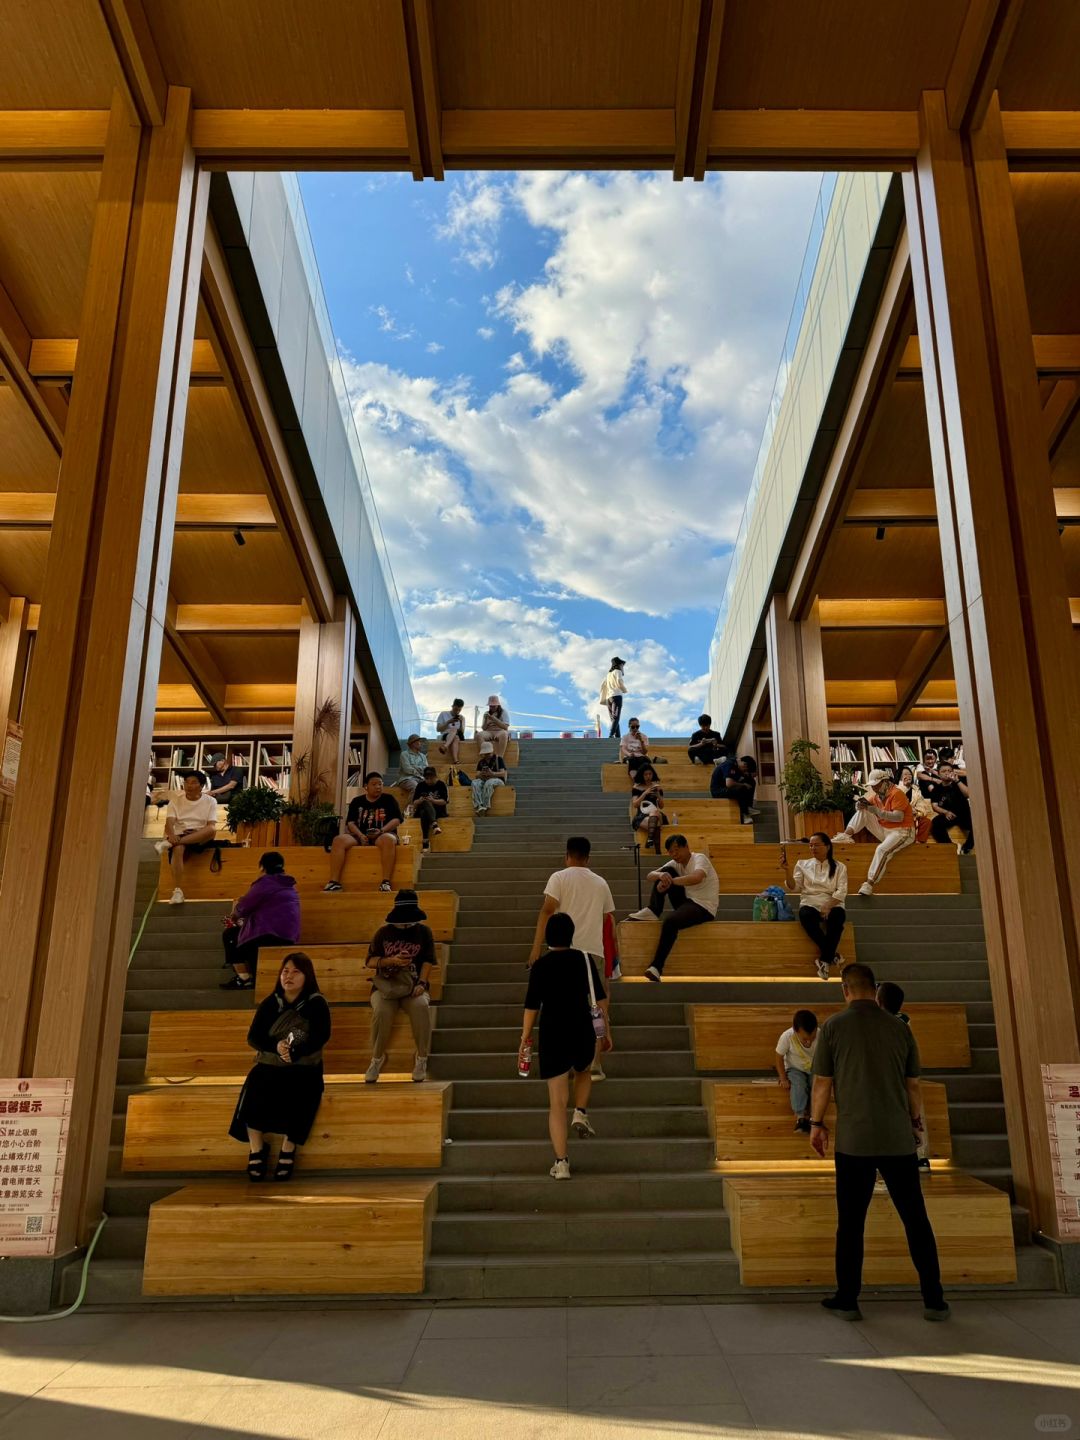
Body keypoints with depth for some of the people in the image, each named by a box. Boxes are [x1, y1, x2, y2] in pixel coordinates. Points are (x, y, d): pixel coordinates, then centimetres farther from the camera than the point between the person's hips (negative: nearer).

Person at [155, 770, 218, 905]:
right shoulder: (176, 799, 7)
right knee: (177, 849, -37)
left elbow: (211, 826, -4)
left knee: (212, 831, -35)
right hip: (179, 837, 0)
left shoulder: (210, 801, 5)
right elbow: (169, 822, -6)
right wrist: (172, 836, -28)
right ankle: (178, 891, -44)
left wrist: (199, 833, -25)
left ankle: (168, 844, -37)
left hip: (200, 839, 0)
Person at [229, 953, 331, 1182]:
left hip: (305, 1069, -2)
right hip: (269, 1066, 2)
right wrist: (276, 1046, -20)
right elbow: (253, 1038, 1)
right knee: (254, 1095, -27)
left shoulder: (317, 1003, -2)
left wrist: (295, 1051, -30)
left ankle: (288, 1148, -14)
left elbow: (320, 1037, -13)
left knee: (296, 1096, -32)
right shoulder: (270, 1003, 6)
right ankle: (257, 1148, -9)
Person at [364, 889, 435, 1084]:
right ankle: (377, 1057, -7)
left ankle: (422, 1058, -15)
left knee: (421, 1006, -35)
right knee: (381, 1011, -34)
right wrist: (391, 961, -13)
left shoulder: (423, 932, 8)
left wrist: (422, 983, -14)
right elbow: (371, 960, 5)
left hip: (413, 986, 0)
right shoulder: (383, 932, 8)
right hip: (386, 985, 0)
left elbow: (427, 961, 2)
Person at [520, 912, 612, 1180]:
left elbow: (532, 1006, -4)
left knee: (557, 1102, 4)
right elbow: (600, 998, 1)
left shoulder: (540, 965, -3)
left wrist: (524, 1040, 3)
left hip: (552, 1036, -1)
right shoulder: (583, 958, -1)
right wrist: (606, 1031, 10)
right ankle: (580, 1113, 11)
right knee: (583, 1072, 34)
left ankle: (561, 1163, 0)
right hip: (583, 1033, 1)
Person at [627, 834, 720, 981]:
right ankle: (653, 912, -9)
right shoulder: (676, 863, 7)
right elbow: (650, 875, -3)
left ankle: (657, 967, -27)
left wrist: (669, 881, -33)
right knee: (667, 871, -6)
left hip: (704, 907, -8)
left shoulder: (699, 859, -15)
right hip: (687, 901, 8)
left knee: (671, 922, -34)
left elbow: (696, 878, -39)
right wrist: (661, 875, -27)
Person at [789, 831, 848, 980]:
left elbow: (841, 892, -2)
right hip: (810, 903, 1)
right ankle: (830, 955, -20)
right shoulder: (803, 864, 12)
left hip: (832, 904, 0)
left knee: (837, 916, -37)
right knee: (806, 916, -36)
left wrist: (827, 908, -18)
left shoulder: (839, 867, 9)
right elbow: (795, 888, 5)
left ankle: (825, 959, -22)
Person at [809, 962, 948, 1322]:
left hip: (854, 1141, -2)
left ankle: (847, 1300, 13)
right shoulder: (900, 1028, 2)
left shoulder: (834, 1026, -4)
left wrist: (816, 1123, 10)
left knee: (851, 1223, 6)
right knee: (916, 1219, 11)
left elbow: (822, 1082, -3)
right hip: (898, 1139, 2)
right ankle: (934, 1300, 15)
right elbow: (913, 1085, 9)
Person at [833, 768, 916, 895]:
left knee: (882, 850, -34)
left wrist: (876, 810, -33)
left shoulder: (896, 794, -14)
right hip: (884, 830, 8)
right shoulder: (877, 796, 8)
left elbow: (899, 817, -26)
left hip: (901, 831, -8)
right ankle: (846, 835, -16)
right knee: (862, 812, -3)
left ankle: (869, 884, -33)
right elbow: (859, 807, 11)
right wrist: (861, 804, -15)